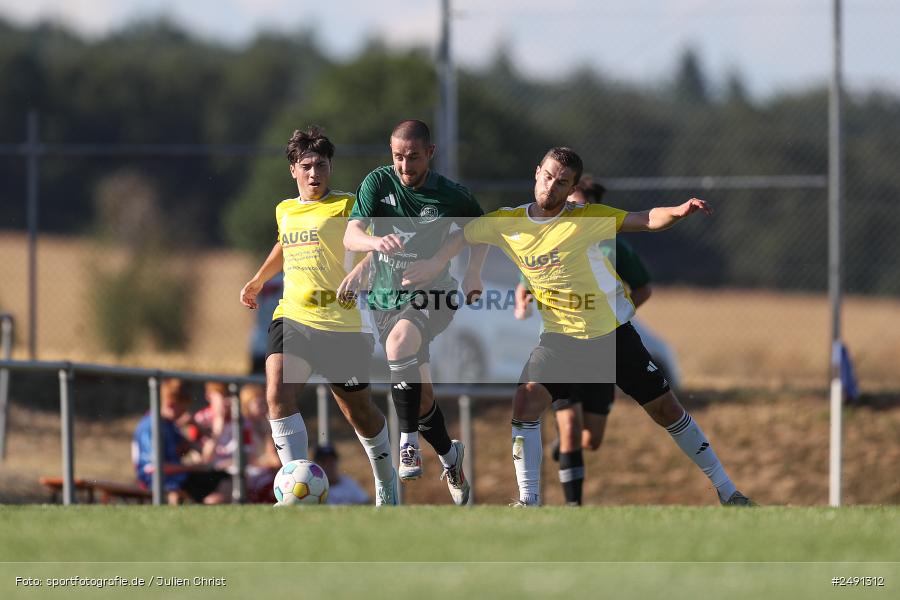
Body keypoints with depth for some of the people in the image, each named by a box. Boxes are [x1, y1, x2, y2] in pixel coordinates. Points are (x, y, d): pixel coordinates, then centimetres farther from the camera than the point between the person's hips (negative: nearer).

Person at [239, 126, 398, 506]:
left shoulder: (345, 206, -6)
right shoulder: (285, 211, 14)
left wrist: (358, 273, -35)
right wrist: (258, 280, 39)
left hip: (342, 324, -4)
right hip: (292, 317, 4)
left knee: (359, 412, 8)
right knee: (277, 395, -21)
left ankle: (385, 480, 36)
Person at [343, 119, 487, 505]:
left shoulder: (450, 196, -7)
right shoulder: (378, 183, -6)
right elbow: (350, 236, -18)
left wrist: (473, 272, 1)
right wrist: (375, 241, -40)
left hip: (429, 296, -3)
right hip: (385, 298, 3)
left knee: (399, 342, -36)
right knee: (419, 394, 5)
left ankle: (409, 444, -29)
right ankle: (449, 457, 33)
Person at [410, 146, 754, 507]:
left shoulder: (587, 219, -16)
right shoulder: (506, 223, -6)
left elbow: (646, 220, -24)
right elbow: (463, 236, 13)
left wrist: (679, 212, -42)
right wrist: (433, 264, 2)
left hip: (614, 334, -2)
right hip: (560, 338, 2)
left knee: (666, 409, 3)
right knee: (526, 402, -19)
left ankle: (725, 490, 16)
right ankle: (528, 502, -9)